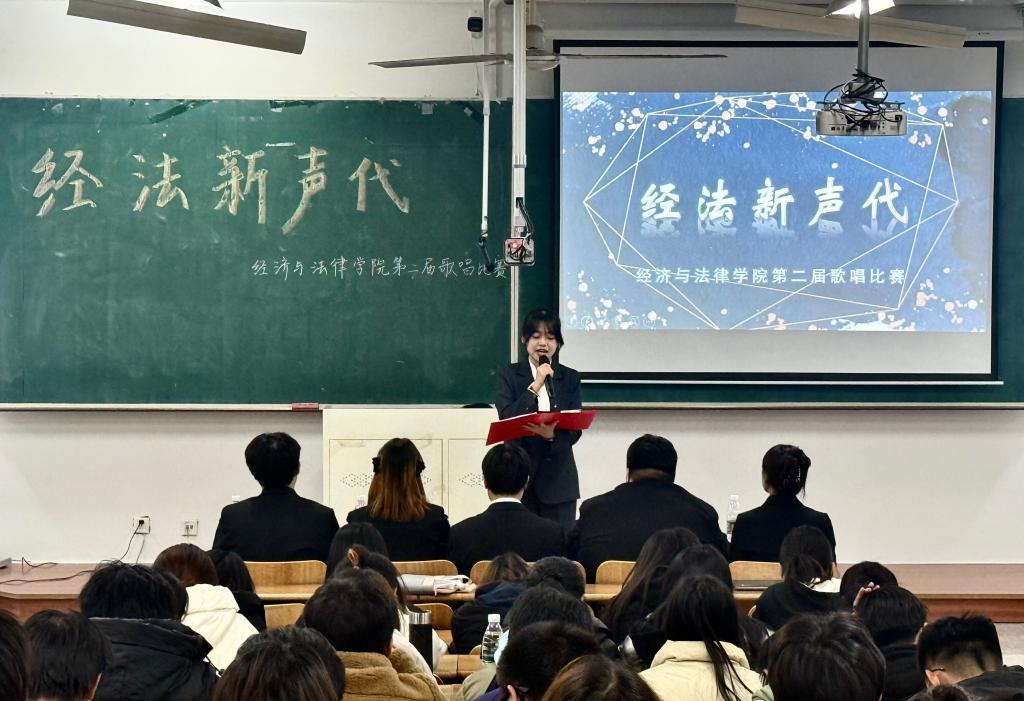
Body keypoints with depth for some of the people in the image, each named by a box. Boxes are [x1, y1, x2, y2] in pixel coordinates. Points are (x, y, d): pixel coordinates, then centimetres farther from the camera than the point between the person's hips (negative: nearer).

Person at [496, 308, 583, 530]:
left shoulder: (570, 378, 7)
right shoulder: (509, 375, 4)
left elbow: (575, 430, -1)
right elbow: (506, 420, -9)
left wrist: (553, 435, -23)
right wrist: (534, 387, -15)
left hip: (558, 476, 1)